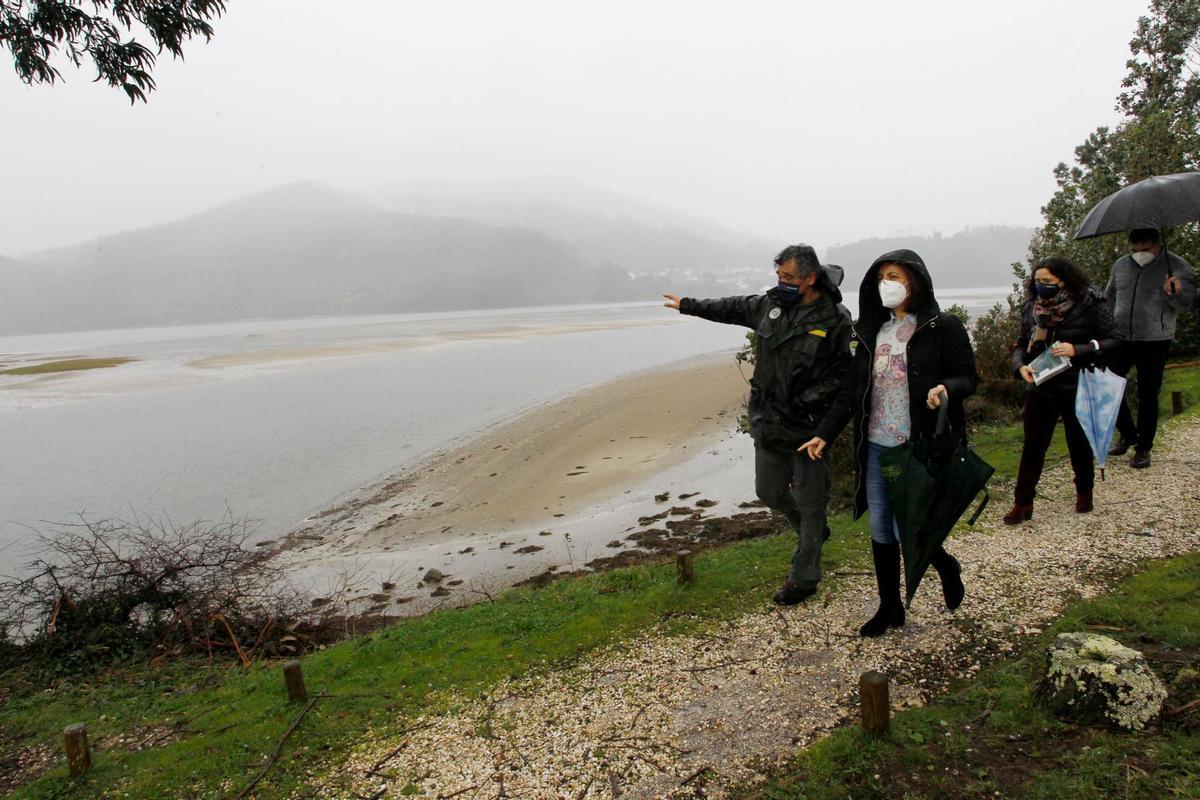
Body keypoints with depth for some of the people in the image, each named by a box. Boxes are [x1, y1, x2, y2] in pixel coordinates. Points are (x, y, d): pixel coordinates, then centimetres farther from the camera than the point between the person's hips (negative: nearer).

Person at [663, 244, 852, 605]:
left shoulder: (834, 320, -13)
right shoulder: (770, 303, 3)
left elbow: (842, 373, -11)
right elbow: (731, 308, 19)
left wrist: (805, 401, -20)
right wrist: (688, 304, 29)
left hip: (807, 425, -5)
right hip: (767, 422, 6)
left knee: (809, 502, 5)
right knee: (769, 491, 15)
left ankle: (803, 579, 19)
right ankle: (814, 530, 43)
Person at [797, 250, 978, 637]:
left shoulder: (943, 327, -6)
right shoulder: (873, 330, 10)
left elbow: (968, 378, -3)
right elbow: (852, 387, 10)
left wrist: (945, 389, -27)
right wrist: (825, 433, 4)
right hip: (876, 446, 5)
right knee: (880, 531, 10)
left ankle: (946, 566, 33)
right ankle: (890, 608, 26)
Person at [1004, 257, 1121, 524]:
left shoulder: (1090, 303, -11)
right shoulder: (1031, 307, 2)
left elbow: (1114, 341, -11)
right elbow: (1022, 344, 9)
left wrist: (1077, 350, -25)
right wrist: (1021, 366, -12)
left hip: (1078, 389, -3)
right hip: (1040, 389, 3)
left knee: (1079, 444, 14)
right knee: (1032, 445, 3)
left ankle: (1084, 492, 38)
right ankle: (1022, 504, 8)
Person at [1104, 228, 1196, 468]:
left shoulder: (1178, 267, -5)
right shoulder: (1120, 265, 7)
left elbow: (1186, 303, -10)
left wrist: (1175, 294, -32)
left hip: (1154, 343, -4)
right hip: (1120, 339, 4)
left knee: (1147, 396, 2)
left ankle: (1143, 448, 14)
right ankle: (1128, 434, 21)